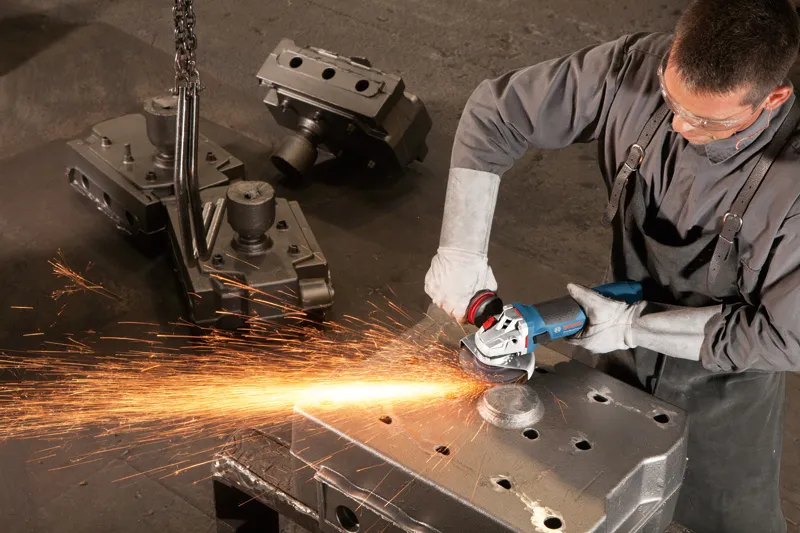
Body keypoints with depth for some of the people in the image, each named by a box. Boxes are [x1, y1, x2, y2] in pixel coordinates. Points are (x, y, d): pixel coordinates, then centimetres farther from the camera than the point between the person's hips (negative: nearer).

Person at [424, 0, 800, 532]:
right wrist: (462, 252, -24)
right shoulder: (638, 67, -28)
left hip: (722, 383, -3)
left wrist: (634, 324, -25)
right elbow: (495, 113, -18)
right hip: (622, 363, 3)